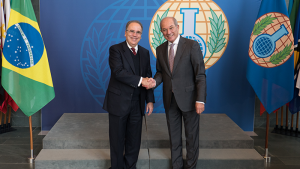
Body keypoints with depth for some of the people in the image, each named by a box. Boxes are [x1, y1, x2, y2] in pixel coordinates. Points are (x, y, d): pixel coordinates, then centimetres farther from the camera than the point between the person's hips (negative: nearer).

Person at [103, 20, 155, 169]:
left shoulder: (145, 53, 9)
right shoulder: (115, 49, -6)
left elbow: (148, 78, 9)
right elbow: (118, 72, -21)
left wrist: (150, 100, 4)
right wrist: (140, 80, -23)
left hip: (137, 103, 4)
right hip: (118, 102, -4)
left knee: (134, 139, 13)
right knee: (117, 139, 9)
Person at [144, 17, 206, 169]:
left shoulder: (192, 45, -10)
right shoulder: (160, 49, 5)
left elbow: (200, 75, -12)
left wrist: (200, 100, -18)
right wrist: (155, 81, -9)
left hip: (188, 98, -4)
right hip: (170, 99, 5)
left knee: (191, 135, 11)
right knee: (174, 135, 16)